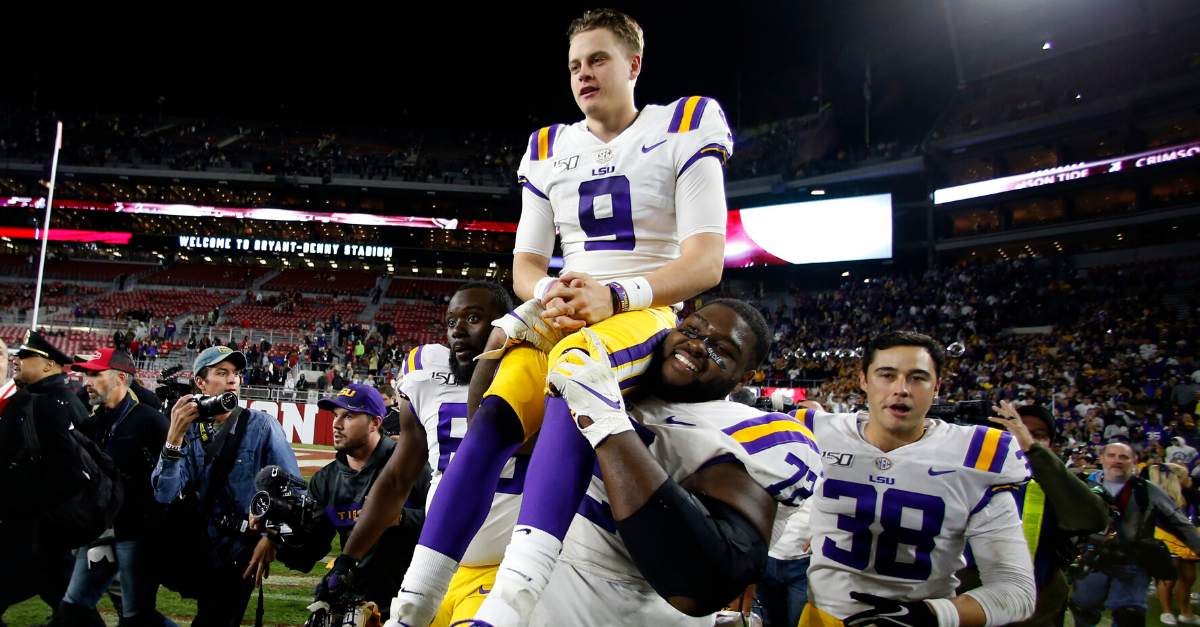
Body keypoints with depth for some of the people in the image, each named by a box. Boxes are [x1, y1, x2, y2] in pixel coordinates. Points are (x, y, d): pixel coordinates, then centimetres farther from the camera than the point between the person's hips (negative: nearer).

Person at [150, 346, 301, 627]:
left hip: (243, 551, -3)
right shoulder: (187, 430, 2)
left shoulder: (263, 426, -6)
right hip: (203, 549, 3)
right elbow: (164, 495, -10)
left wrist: (271, 536, -22)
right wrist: (175, 436, -20)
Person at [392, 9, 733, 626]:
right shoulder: (549, 149, 16)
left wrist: (616, 295, -22)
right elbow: (525, 263, 13)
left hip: (647, 315, -4)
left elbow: (707, 260, -7)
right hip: (560, 316, 5)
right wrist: (549, 293, -12)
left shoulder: (683, 130, 3)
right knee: (492, 420, -24)